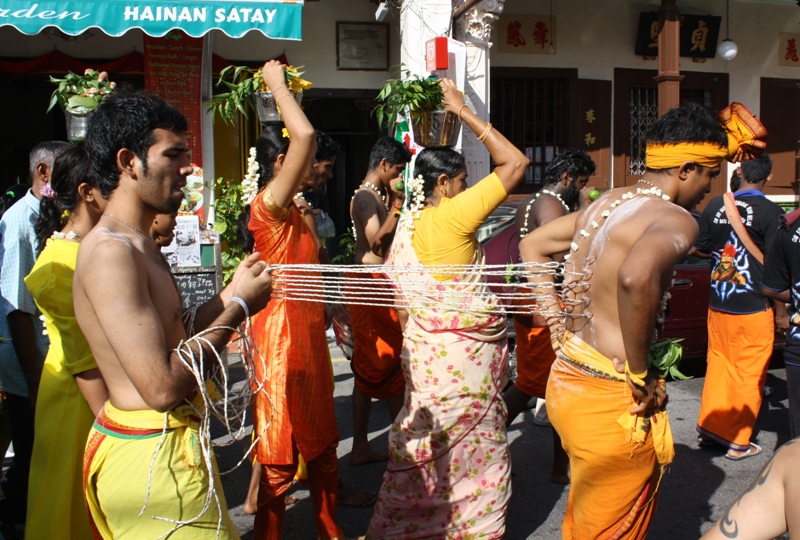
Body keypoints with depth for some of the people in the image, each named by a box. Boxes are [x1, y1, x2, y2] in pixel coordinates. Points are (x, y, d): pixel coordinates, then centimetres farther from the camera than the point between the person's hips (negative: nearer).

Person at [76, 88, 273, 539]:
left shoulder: (141, 244, 12)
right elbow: (162, 387, -27)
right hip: (151, 457, -10)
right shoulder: (110, 252, -21)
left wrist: (231, 293, -2)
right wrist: (238, 307, -17)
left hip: (158, 444, 10)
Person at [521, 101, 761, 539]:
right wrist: (640, 376, -24)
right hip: (610, 402, -8)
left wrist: (559, 328, 15)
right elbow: (636, 278, -39)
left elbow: (532, 246, 20)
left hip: (566, 382, 8)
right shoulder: (677, 220, -17)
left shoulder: (605, 203, 9)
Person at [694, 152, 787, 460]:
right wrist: (781, 311, -3)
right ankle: (738, 442, 15)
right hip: (753, 308, -4)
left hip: (718, 304, 4)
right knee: (749, 375, 7)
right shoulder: (770, 212, -12)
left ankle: (709, 428, 23)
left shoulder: (716, 205, 0)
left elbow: (701, 249, 9)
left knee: (718, 364, 18)